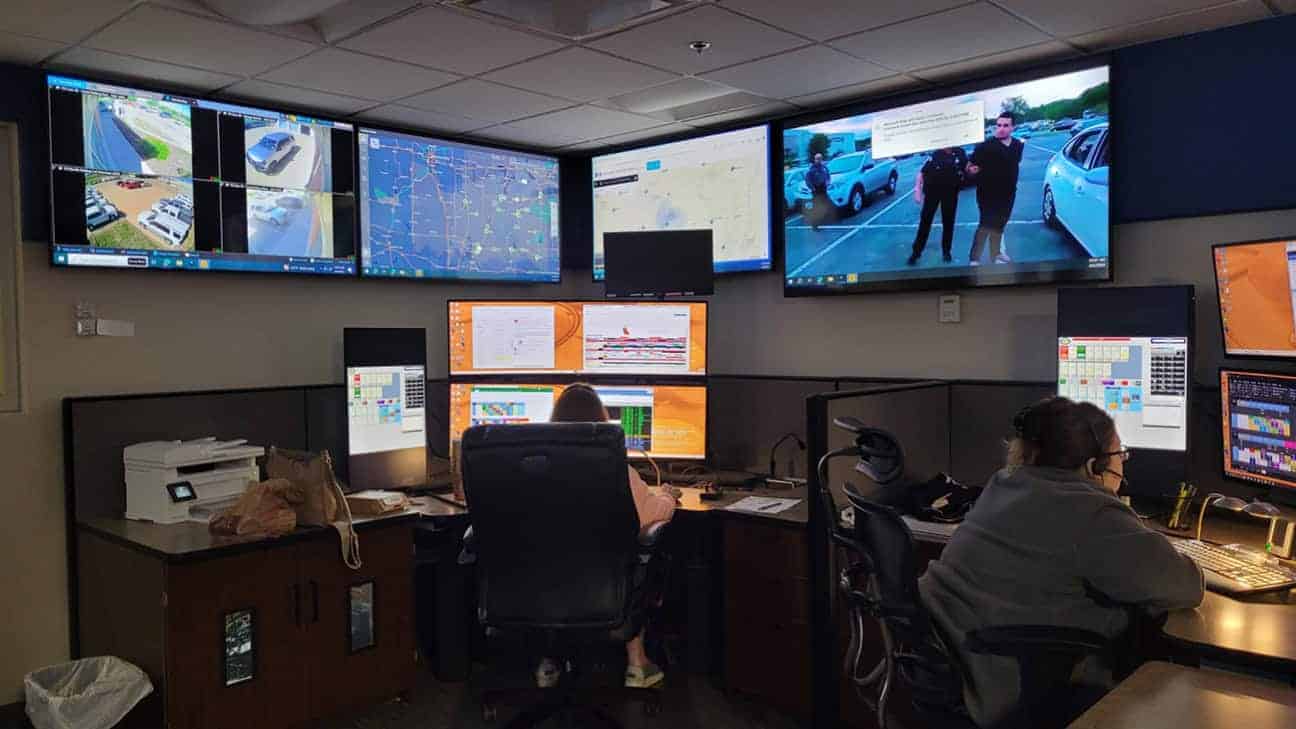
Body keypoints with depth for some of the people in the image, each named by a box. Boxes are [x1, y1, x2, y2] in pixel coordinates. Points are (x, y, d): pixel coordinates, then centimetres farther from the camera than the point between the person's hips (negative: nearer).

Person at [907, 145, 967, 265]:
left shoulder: (959, 153, 0)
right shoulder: (934, 154, -7)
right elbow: (922, 173, -4)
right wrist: (917, 190, -11)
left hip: (950, 193, 2)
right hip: (932, 192, -2)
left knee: (948, 222, 9)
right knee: (925, 222, 0)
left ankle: (946, 251, 22)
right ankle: (916, 252, 6)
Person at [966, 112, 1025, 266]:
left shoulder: (1018, 145, 0)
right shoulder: (986, 146, -17)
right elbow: (970, 167, -19)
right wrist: (971, 170, -38)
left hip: (1008, 194, 6)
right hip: (988, 194, -6)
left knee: (999, 225, 19)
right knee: (986, 226, -10)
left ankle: (996, 254, 34)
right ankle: (974, 259, -5)